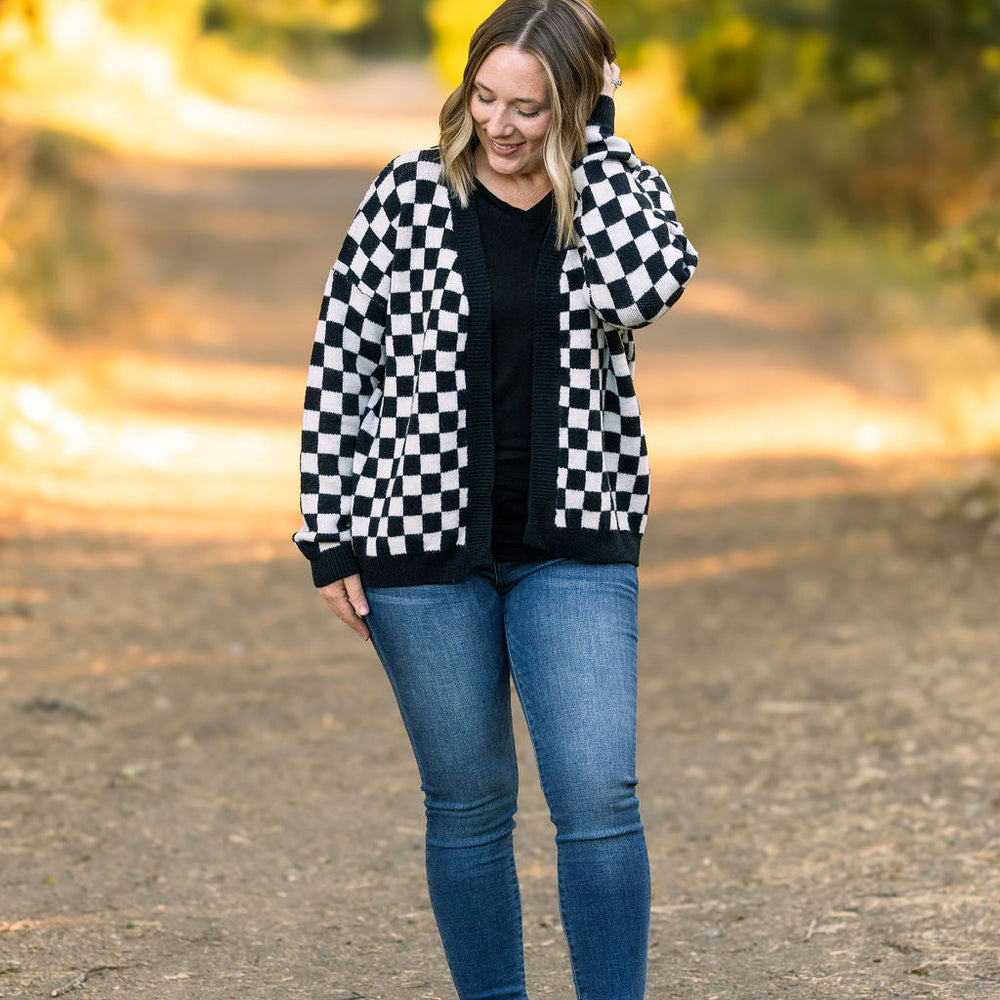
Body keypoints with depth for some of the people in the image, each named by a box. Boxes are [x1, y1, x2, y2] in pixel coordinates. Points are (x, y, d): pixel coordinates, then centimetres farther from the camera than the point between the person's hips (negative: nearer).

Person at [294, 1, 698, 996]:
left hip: (575, 543, 0)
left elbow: (649, 283, -23)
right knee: (467, 802, 9)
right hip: (423, 545, 0)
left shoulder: (612, 193, 1)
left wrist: (598, 134, -14)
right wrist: (331, 539, -1)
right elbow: (340, 361, 1)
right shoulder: (410, 193, -2)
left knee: (599, 796, -8)